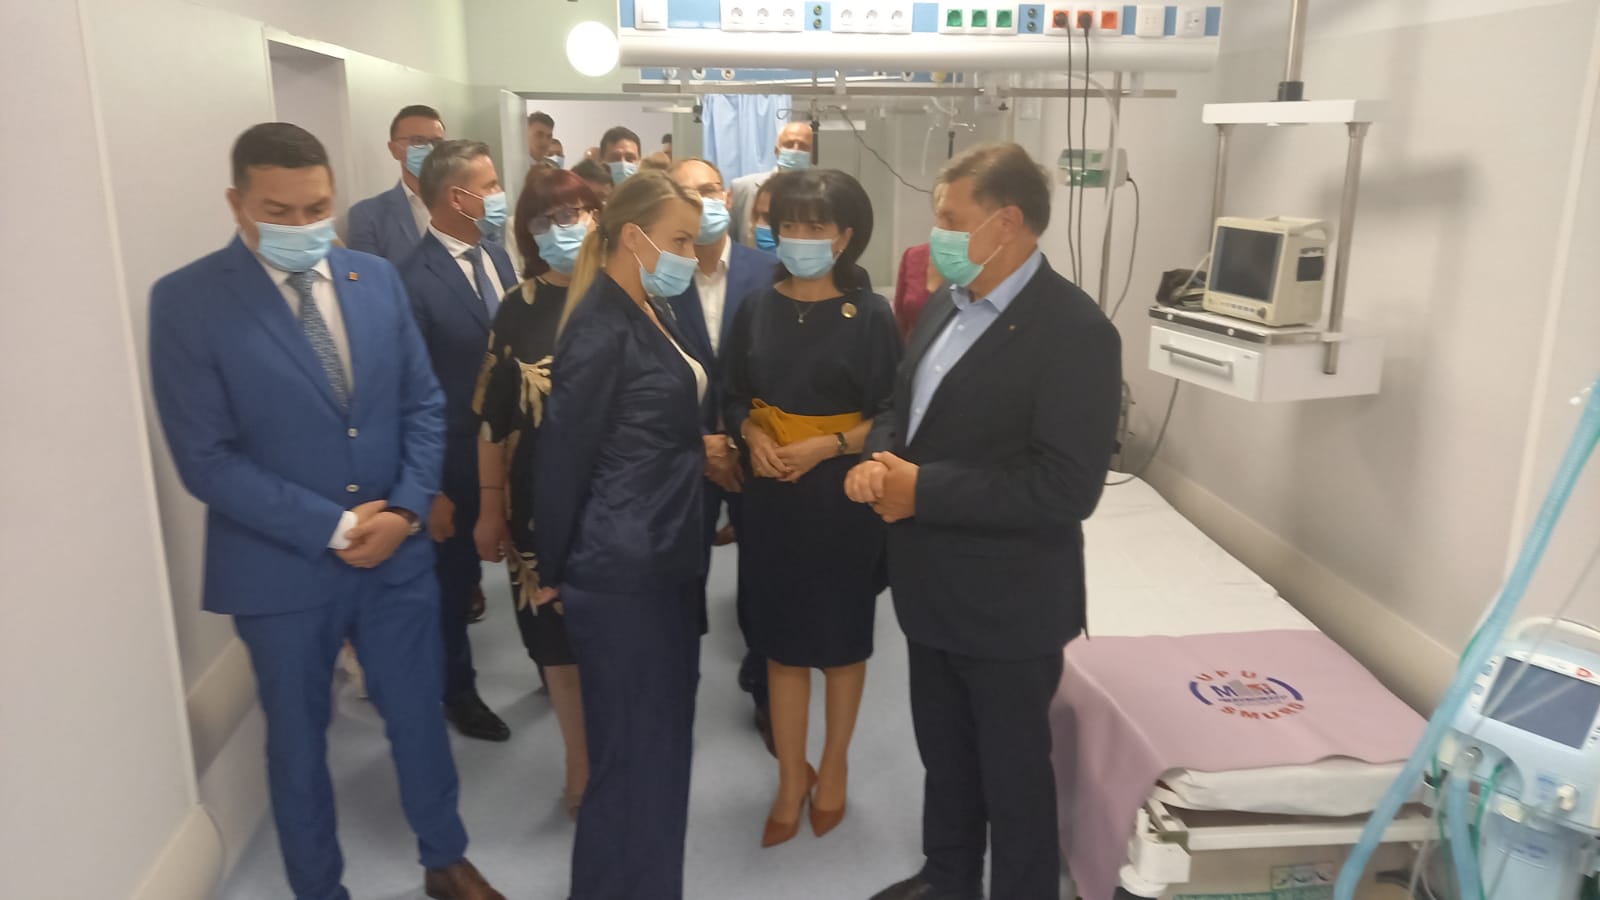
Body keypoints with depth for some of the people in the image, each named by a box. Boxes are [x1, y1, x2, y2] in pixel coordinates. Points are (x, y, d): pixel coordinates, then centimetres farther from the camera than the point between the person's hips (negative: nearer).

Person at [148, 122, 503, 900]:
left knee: (418, 719, 17)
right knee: (298, 742, 16)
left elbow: (423, 404, 5)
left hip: (398, 553, 3)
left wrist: (406, 508, -10)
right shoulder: (187, 300, -11)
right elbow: (205, 457, -14)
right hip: (283, 568, -3)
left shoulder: (377, 278, 1)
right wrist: (330, 528, -17)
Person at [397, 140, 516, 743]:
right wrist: (430, 489, -15)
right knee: (455, 579, 14)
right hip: (459, 461, -6)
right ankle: (458, 690, 36)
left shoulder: (497, 258, 3)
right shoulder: (416, 280, -19)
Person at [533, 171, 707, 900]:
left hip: (664, 560, 9)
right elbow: (562, 458, -14)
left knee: (664, 741, 19)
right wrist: (552, 569, -5)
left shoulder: (649, 313, 9)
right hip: (621, 571, -9)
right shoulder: (602, 329, -18)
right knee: (633, 753, 4)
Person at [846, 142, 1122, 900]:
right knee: (944, 754, 25)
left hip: (1009, 603, -8)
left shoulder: (1072, 330, -21)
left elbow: (1068, 487, -26)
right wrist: (880, 458, -8)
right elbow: (908, 410, 16)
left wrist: (922, 490, -24)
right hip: (934, 587, 8)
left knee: (1012, 772, 13)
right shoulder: (947, 304, 5)